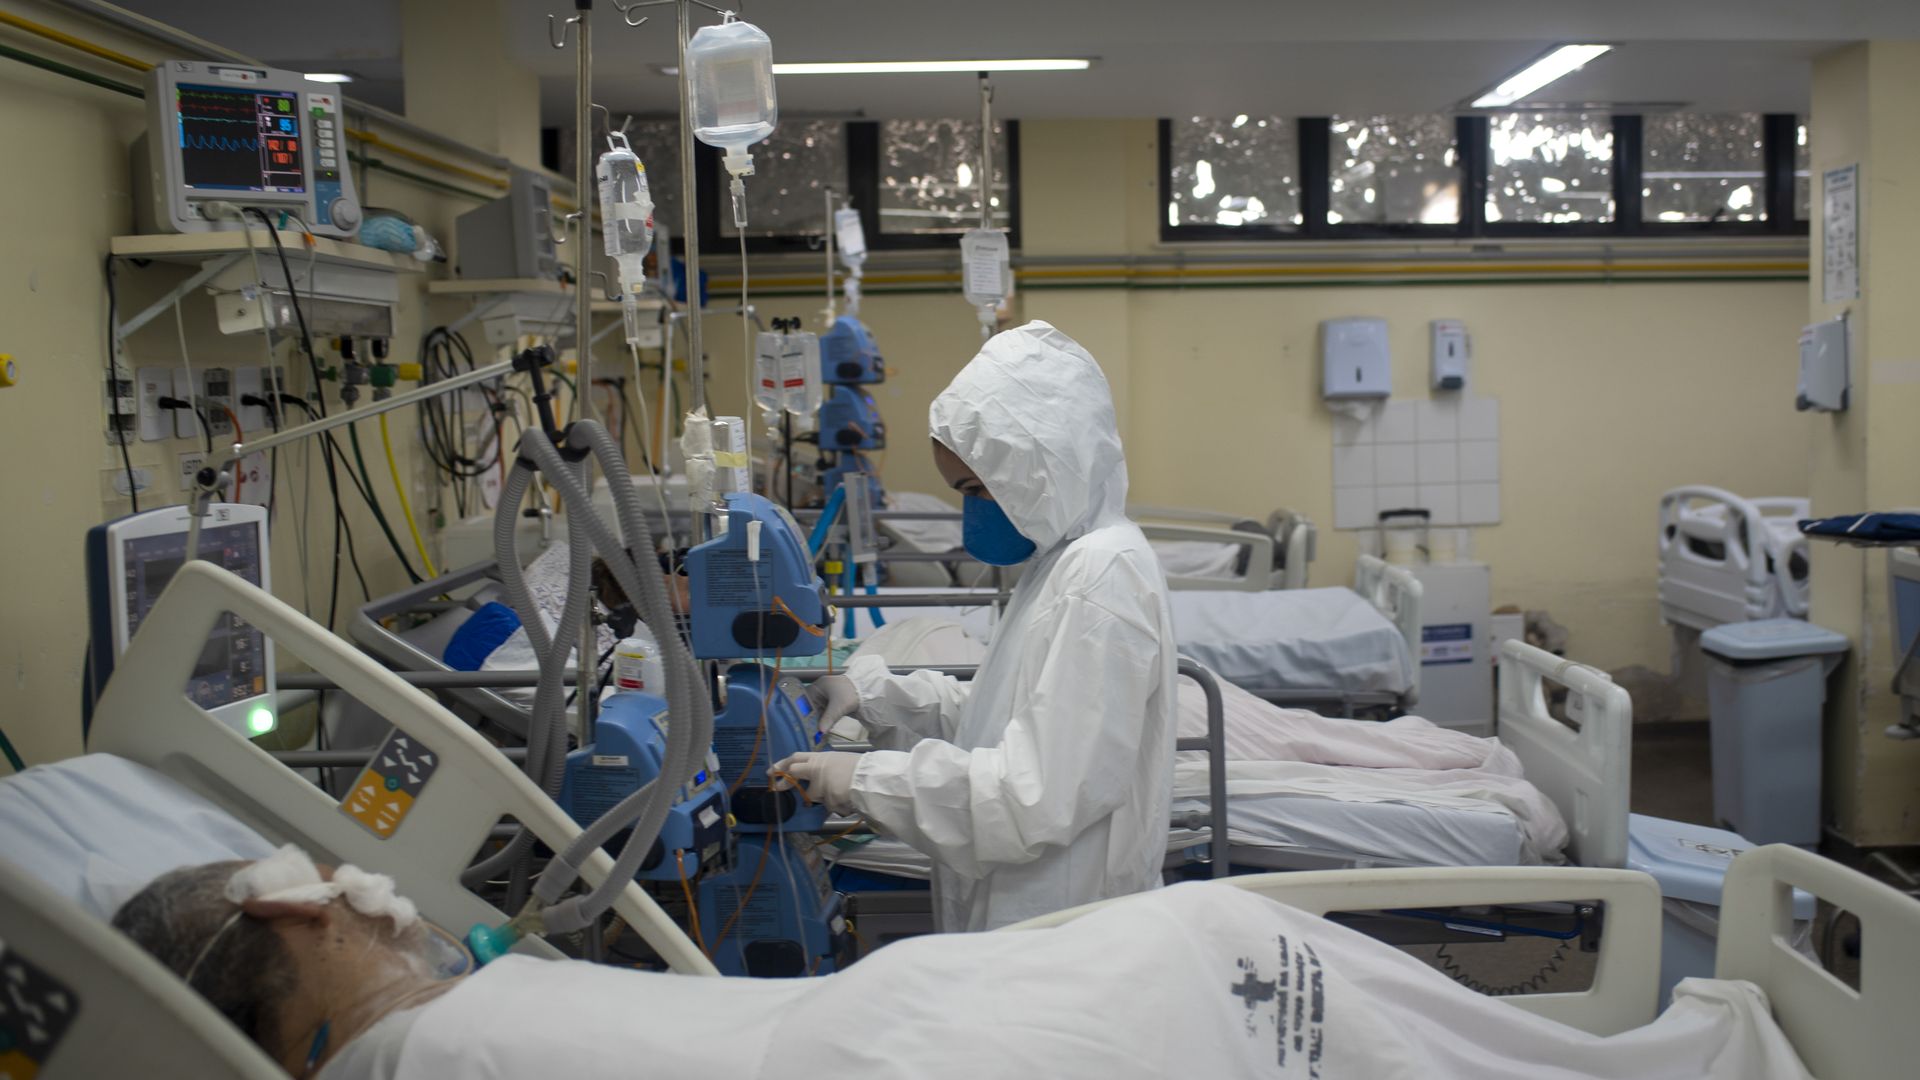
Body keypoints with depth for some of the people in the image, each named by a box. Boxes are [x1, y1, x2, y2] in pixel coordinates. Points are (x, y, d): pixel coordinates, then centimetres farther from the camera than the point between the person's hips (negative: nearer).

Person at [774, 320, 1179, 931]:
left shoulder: (1104, 576, -22)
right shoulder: (1067, 560, 10)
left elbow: (1040, 800, -26)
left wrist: (866, 781, -20)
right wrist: (871, 694, 6)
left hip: (1066, 938, -9)